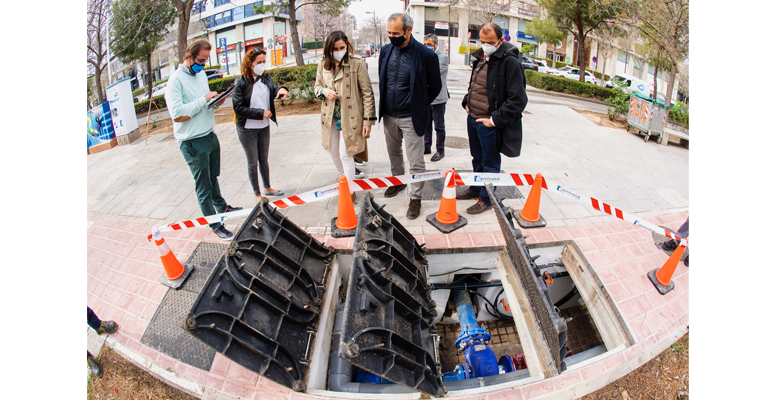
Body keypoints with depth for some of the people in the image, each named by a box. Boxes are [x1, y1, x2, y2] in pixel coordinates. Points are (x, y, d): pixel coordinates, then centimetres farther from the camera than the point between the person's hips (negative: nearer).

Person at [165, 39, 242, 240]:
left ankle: (221, 206, 44)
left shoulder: (201, 74, 9)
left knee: (213, 177, 26)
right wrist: (204, 100, -23)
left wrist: (215, 102, -2)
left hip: (210, 135, 8)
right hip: (193, 142, -8)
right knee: (203, 187, 3)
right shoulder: (176, 80, -18)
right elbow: (177, 113, -26)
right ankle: (214, 224, 14)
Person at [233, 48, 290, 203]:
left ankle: (267, 187, 37)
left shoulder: (266, 78, 1)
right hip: (247, 129, -5)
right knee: (253, 163, 9)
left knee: (264, 159, 20)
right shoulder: (241, 83, -15)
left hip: (264, 126, 5)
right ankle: (257, 194, 23)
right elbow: (238, 108, -18)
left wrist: (281, 90, -34)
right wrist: (261, 113, -19)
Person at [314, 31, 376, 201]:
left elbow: (367, 93, -10)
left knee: (346, 154, -5)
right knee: (334, 152, 15)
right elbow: (317, 86, 17)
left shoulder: (357, 63, -10)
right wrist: (324, 91, -8)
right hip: (330, 116, 5)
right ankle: (346, 178, 41)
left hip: (350, 117, -5)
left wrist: (368, 119, -13)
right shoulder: (324, 65, 3)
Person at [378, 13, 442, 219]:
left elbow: (435, 87, -4)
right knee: (394, 152, 23)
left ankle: (415, 198, 15)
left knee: (415, 161, 0)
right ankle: (398, 181, 46)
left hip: (410, 117, -5)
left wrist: (419, 105, 1)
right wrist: (384, 105, 14)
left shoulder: (426, 55, -16)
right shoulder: (386, 50, 1)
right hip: (389, 115, 6)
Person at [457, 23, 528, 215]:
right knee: (477, 159, 23)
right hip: (472, 119, 8)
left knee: (489, 163, 7)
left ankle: (486, 199, 22)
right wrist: (467, 102, 9)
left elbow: (518, 100, -20)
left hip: (489, 124, -7)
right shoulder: (481, 58, 9)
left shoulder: (510, 62, -17)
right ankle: (476, 189, 41)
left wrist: (495, 119, -20)